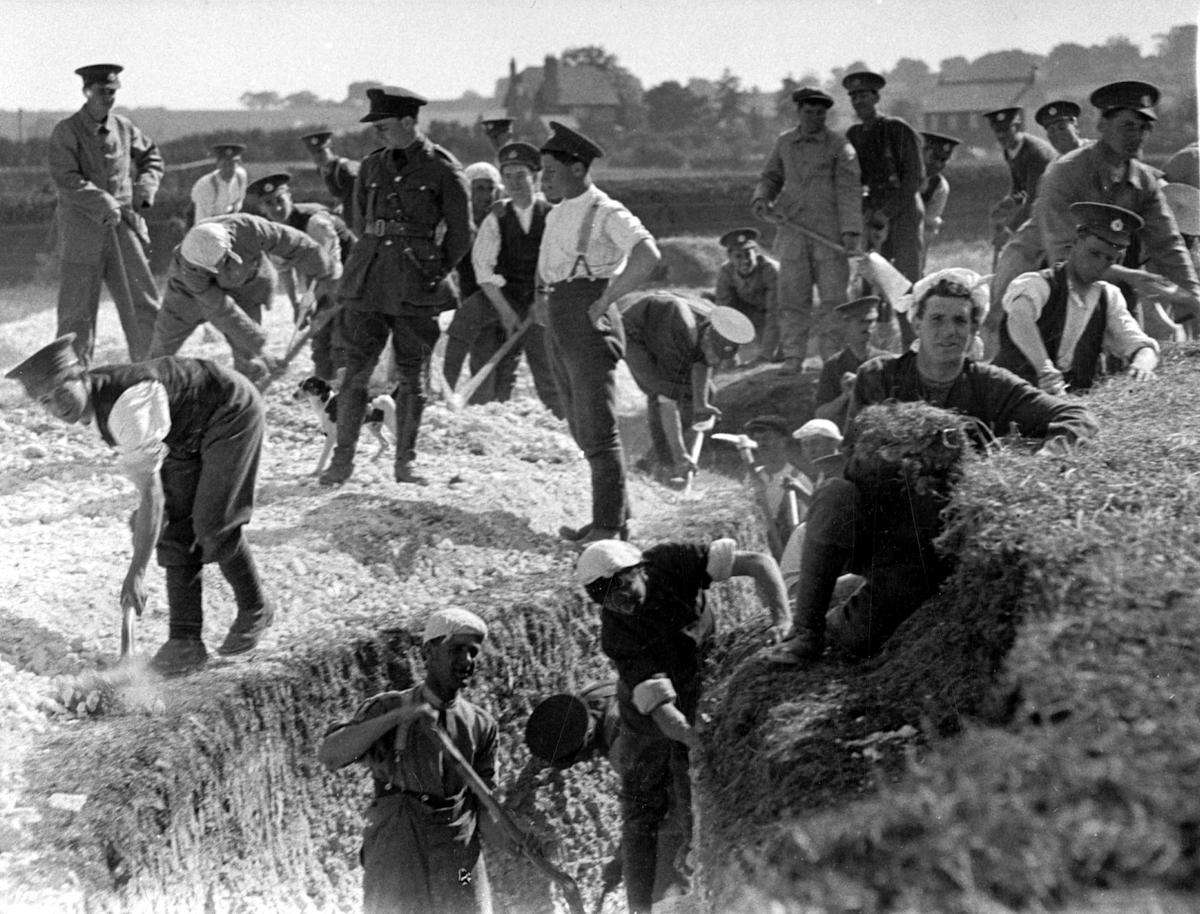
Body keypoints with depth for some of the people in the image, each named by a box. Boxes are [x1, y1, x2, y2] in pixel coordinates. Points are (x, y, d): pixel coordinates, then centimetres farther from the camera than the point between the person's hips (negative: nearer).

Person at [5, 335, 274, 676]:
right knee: (175, 523, -1)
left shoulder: (126, 406, -37)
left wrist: (137, 570, -38)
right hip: (189, 432, 9)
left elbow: (151, 493, -38)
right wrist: (145, 514, 8)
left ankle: (254, 612, 12)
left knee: (212, 522, -14)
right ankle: (185, 641, 0)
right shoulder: (94, 398, -10)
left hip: (234, 414, -9)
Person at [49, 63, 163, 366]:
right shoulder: (65, 132, -6)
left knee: (143, 302, 3)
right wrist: (103, 204, -21)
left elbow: (152, 158, 23)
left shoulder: (124, 127, 9)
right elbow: (66, 180, -15)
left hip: (123, 226, 4)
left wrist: (145, 190, 5)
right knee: (77, 310, 0)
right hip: (83, 230, -4)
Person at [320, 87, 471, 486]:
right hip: (368, 282, 3)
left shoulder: (443, 170, -4)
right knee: (355, 371, -1)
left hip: (416, 288, -3)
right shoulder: (372, 165, 10)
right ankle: (343, 458, 5)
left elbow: (460, 236, 1)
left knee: (412, 377, 3)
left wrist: (431, 273, 2)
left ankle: (405, 462, 12)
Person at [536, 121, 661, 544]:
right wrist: (543, 298, 15)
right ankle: (618, 515, 20)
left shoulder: (605, 212, -11)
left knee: (598, 428, -6)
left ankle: (608, 525, -2)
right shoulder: (557, 215, 15)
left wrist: (605, 300, -21)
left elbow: (648, 257, -25)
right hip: (558, 327, 9)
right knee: (581, 427, 12)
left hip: (590, 324, -9)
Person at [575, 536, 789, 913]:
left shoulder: (672, 562, -26)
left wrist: (782, 622, -41)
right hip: (645, 710, 0)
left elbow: (760, 563, -27)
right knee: (641, 812, 4)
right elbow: (664, 714, -36)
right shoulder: (617, 638, -30)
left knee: (698, 806, -8)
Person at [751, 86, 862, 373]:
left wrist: (851, 231, -14)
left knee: (833, 297, -4)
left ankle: (832, 357, 4)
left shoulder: (839, 145, -1)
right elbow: (771, 177, 23)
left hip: (830, 232, -3)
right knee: (792, 298, 1)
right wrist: (761, 199, 1)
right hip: (794, 229, 3)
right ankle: (793, 358, 6)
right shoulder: (784, 143, 11)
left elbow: (849, 190, -5)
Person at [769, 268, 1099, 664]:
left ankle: (847, 615, 18)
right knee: (837, 494, -34)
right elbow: (852, 464, -8)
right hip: (871, 528, 1)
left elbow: (1078, 416, -8)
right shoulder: (879, 377, 1)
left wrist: (1047, 459, -30)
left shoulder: (989, 387, 0)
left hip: (929, 550, -1)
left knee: (858, 637, -23)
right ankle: (806, 629, -15)